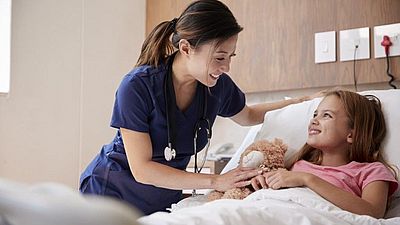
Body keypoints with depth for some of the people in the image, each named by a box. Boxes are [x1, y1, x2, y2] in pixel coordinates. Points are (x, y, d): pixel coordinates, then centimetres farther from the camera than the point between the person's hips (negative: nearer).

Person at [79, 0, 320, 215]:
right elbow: (142, 169, -27)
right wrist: (215, 181, -30)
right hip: (112, 193, -4)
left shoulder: (218, 85, -11)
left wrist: (299, 102, 0)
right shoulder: (137, 86, -27)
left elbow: (248, 116, 13)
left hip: (165, 199, 4)